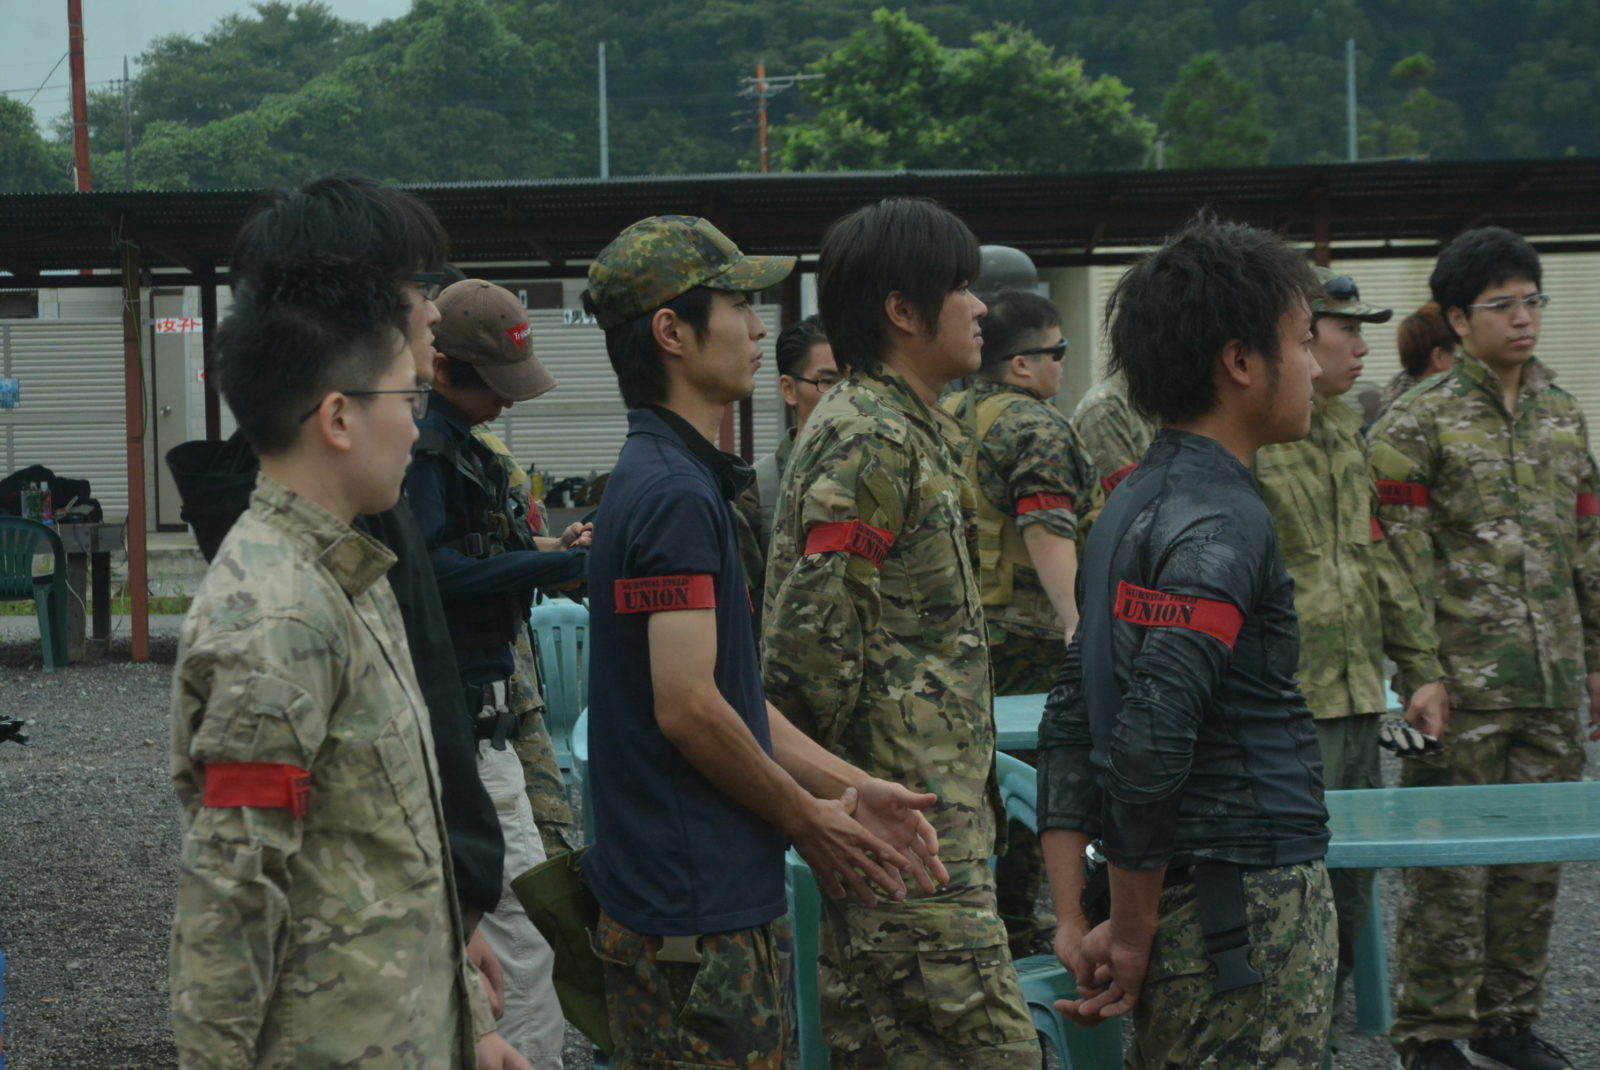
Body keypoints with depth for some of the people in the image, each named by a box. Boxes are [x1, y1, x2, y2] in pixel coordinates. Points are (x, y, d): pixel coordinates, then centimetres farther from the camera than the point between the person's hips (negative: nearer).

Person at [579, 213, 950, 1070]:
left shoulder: (674, 480, 14)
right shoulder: (674, 494, -18)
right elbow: (688, 708, -22)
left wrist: (849, 788, 9)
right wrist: (807, 821, -9)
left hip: (714, 898, 10)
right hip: (694, 911, -10)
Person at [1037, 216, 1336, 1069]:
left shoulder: (1136, 505, 11)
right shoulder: (1220, 524, -17)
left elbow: (1071, 725, 11)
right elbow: (1148, 745, -25)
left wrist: (1077, 921, 9)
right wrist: (1132, 934, -14)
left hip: (1180, 900, 9)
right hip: (1250, 912, -9)